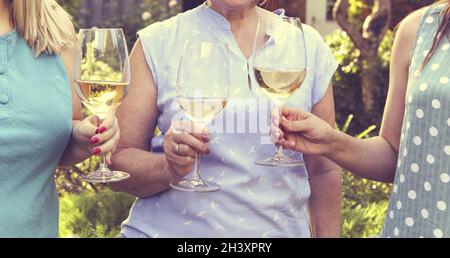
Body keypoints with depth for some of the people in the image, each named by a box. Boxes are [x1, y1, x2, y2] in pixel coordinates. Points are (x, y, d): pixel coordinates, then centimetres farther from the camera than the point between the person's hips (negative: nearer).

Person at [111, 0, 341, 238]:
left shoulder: (309, 45, -2)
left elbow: (324, 170, 1)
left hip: (282, 229, 2)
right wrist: (169, 168, -26)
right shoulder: (157, 42, -7)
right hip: (167, 229, -1)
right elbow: (118, 162, -8)